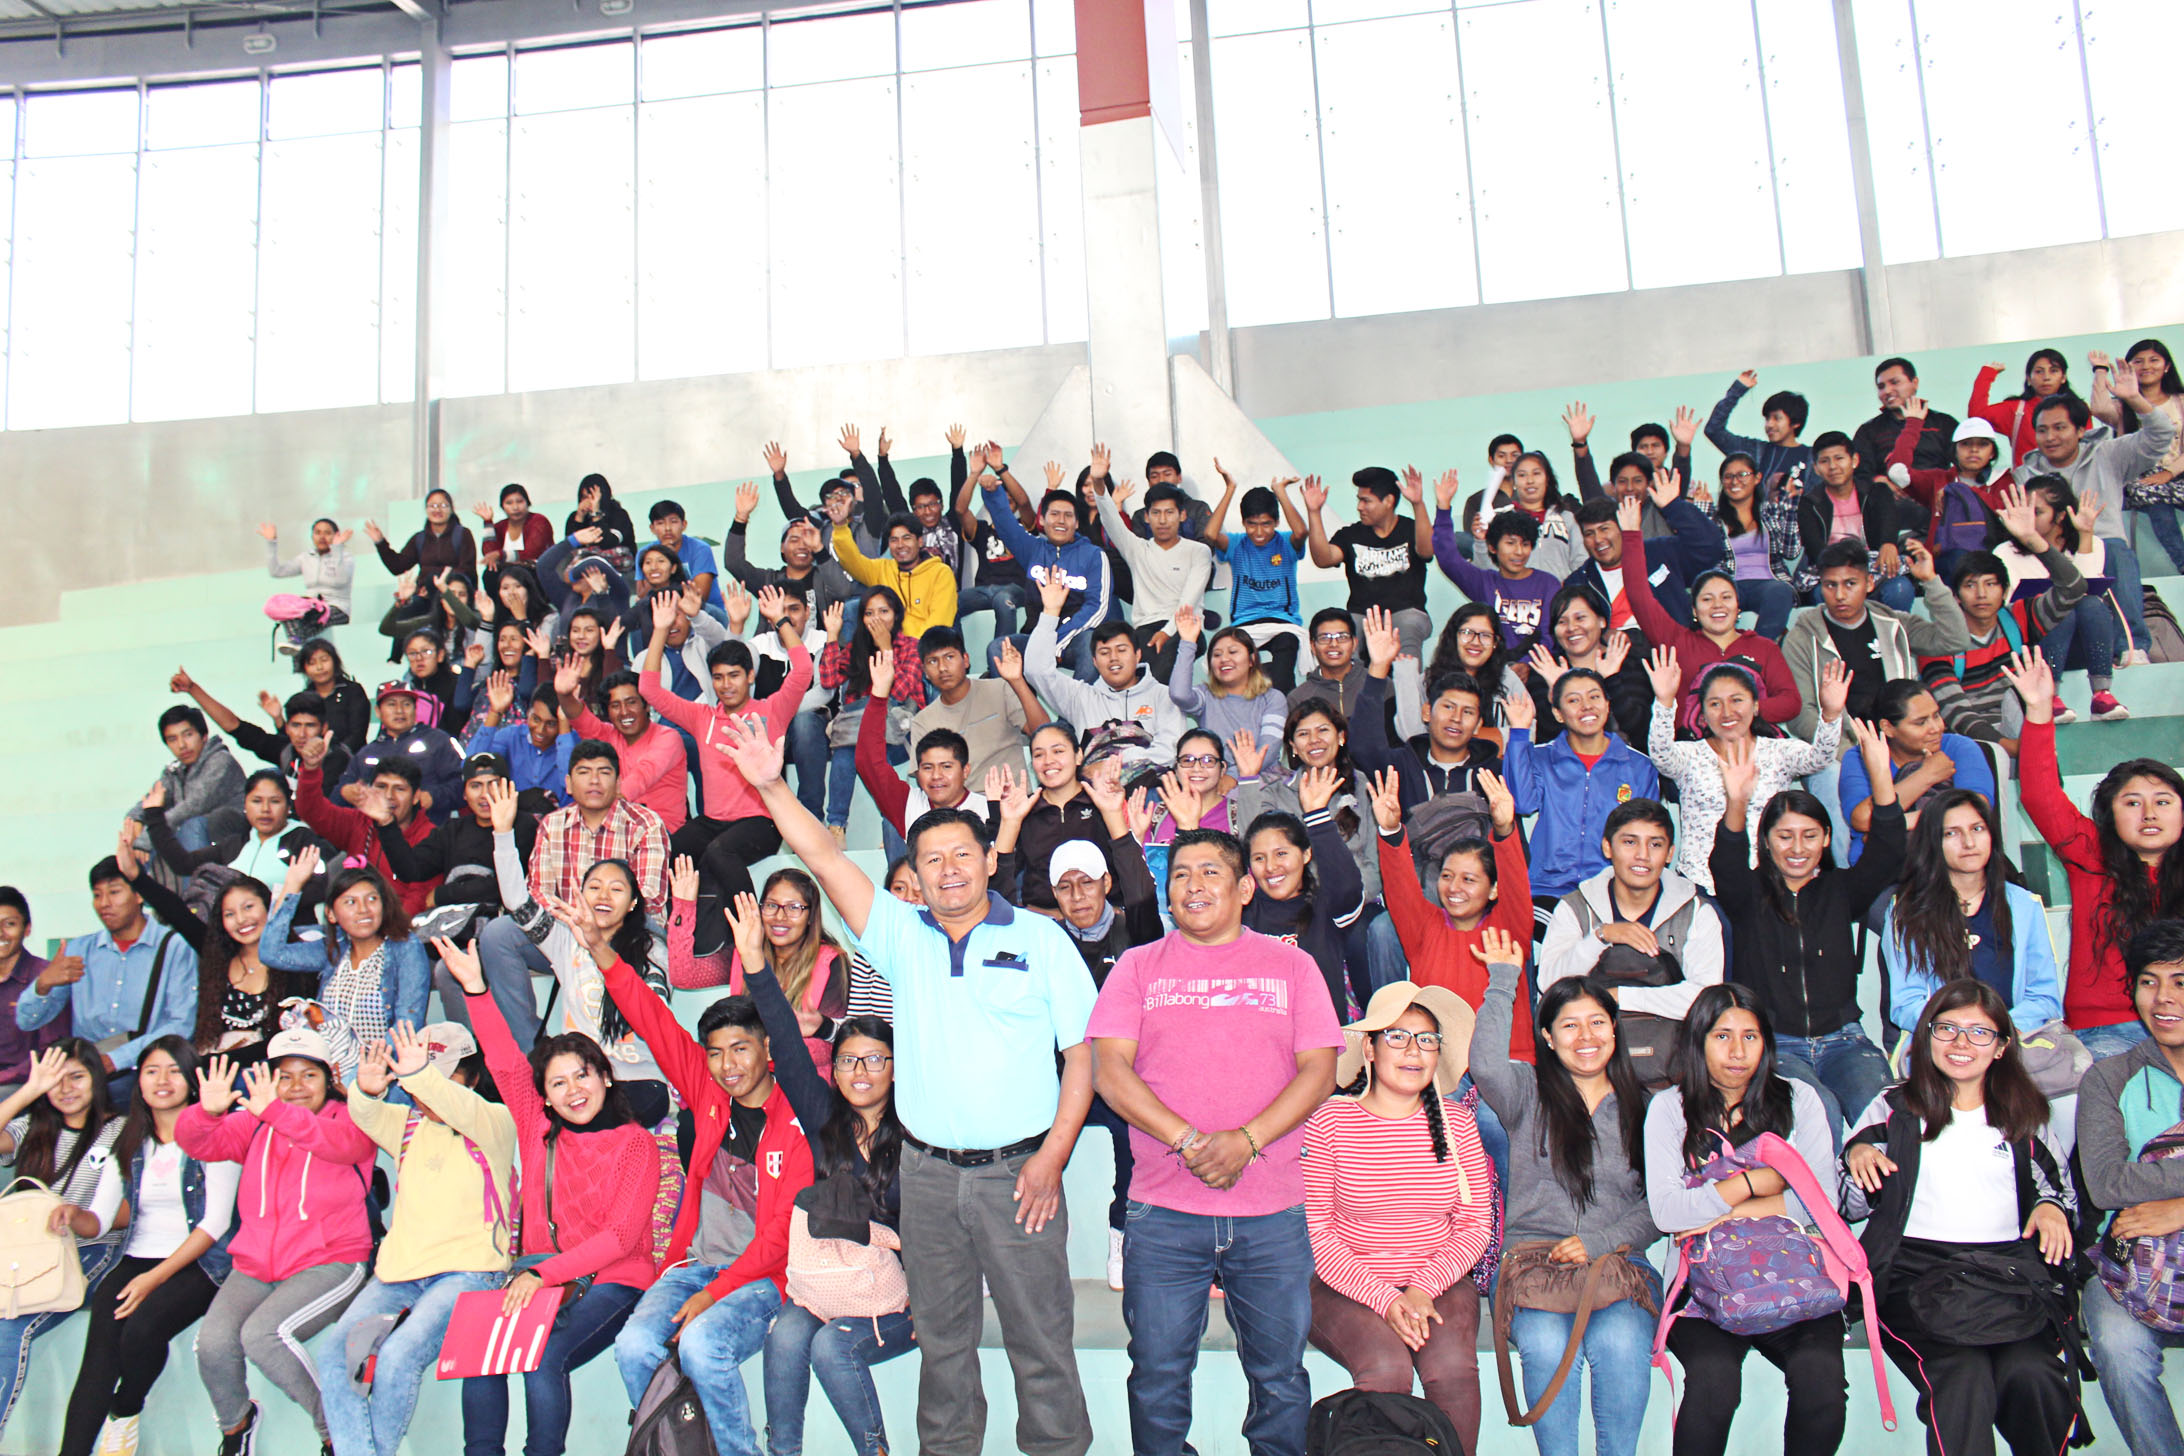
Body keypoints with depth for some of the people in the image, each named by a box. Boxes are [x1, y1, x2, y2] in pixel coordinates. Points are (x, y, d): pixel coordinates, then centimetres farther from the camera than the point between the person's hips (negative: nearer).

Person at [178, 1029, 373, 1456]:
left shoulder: (350, 1120, 3)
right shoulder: (254, 1126, 15)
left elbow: (342, 1144, -21)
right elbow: (198, 1141, 1)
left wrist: (276, 1113, -34)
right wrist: (208, 1111, -23)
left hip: (329, 1261, -4)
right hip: (255, 1265, 4)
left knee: (263, 1333, -28)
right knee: (213, 1343, -20)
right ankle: (236, 1420, 14)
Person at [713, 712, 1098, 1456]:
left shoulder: (1041, 938, -1)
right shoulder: (903, 935, 6)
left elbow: (1082, 1051, -2)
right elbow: (825, 859, -1)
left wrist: (1052, 1156, -9)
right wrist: (771, 787, -12)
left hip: (1017, 1170, -3)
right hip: (927, 1171, 3)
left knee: (1040, 1335, 3)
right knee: (941, 1334, 14)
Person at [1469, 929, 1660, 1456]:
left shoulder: (1642, 1110, 13)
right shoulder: (1528, 1096, 9)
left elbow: (1658, 1205, 8)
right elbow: (1487, 1065, -14)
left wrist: (1597, 1244, -7)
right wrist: (1503, 982, -6)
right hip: (1531, 1260, -1)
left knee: (1620, 1341, -32)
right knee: (1545, 1342, -32)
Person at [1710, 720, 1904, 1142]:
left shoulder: (1840, 891, 14)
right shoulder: (1749, 894, 8)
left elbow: (1888, 853, -2)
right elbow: (1727, 865, -14)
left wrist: (1880, 776, -18)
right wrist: (1736, 805, -36)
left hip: (1841, 1040, 2)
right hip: (1772, 1044, -2)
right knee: (1819, 1111, -31)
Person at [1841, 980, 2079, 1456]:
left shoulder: (2025, 1115, 20)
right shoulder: (1894, 1109, 16)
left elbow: (2061, 1189, 24)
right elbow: (1851, 1210, 15)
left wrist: (2051, 1207, 1)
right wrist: (1856, 1158, -5)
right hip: (1915, 1267, -1)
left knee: (2030, 1373, -29)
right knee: (1964, 1377, -32)